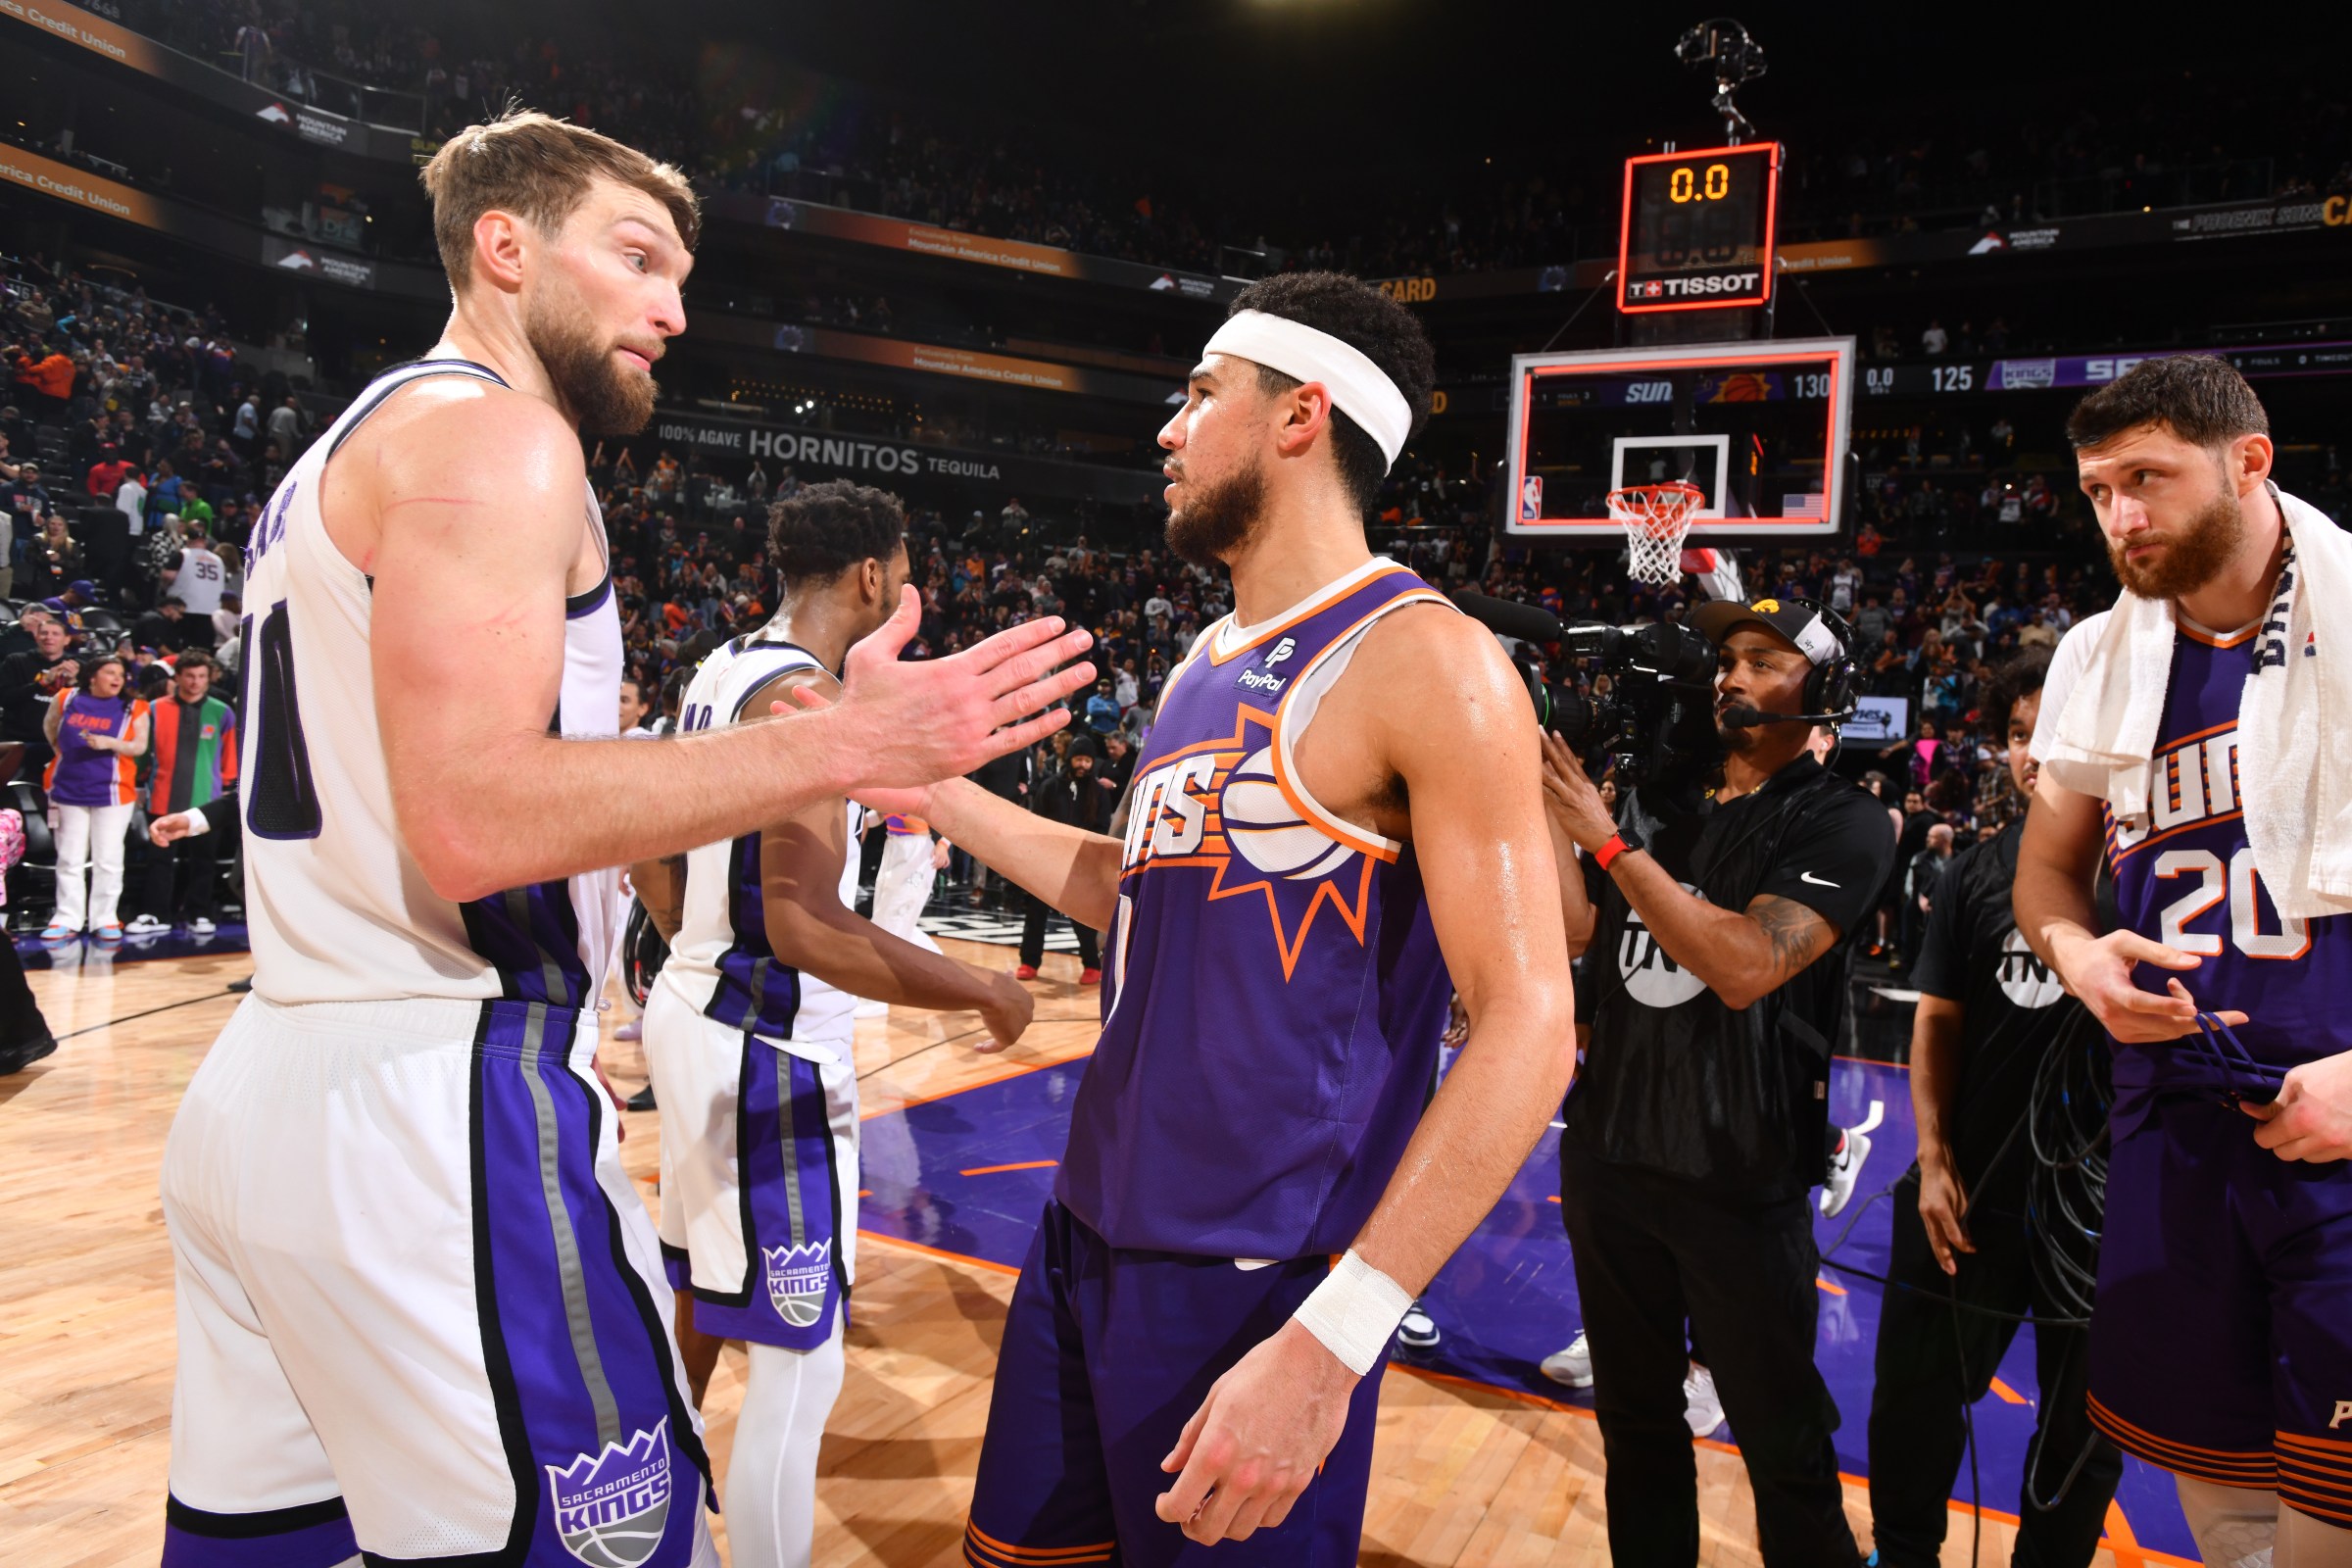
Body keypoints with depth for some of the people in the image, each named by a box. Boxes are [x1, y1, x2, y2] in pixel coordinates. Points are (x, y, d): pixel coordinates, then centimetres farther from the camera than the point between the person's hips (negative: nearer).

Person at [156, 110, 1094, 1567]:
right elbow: (473, 823, -22)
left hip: (267, 1095, 10)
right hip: (437, 1107, -10)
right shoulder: (493, 431, -10)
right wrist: (844, 742, -21)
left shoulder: (344, 452, 21)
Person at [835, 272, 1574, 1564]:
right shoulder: (1207, 668, 11)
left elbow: (1526, 1026, -20)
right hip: (1090, 1228, 8)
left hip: (1252, 1282, -8)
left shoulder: (1424, 661, -15)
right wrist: (940, 794, 20)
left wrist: (1332, 1339, -25)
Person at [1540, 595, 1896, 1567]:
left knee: (1784, 1446, 11)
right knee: (1635, 1420, 21)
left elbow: (1745, 965, -25)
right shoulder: (1659, 798, 6)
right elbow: (1576, 932, 3)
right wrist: (1540, 808, -8)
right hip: (1609, 1150, 5)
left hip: (1739, 1178, -5)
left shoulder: (1842, 823, -11)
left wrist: (1608, 840, -23)